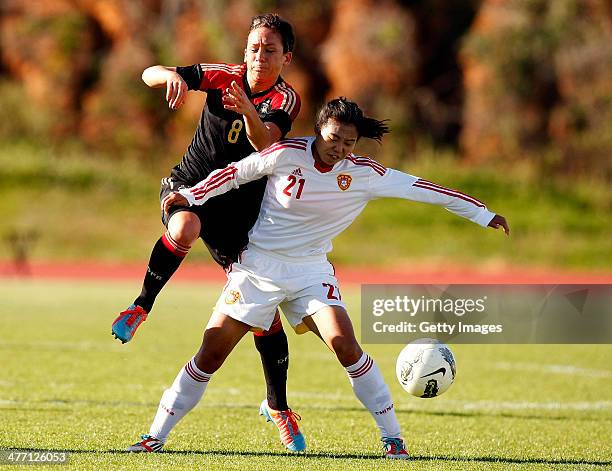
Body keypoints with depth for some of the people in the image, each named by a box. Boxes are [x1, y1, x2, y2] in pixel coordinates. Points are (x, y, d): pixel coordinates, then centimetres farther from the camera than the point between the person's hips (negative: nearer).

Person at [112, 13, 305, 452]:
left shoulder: (286, 100, -9)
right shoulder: (223, 76, -7)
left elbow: (264, 143, -29)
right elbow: (149, 75, -12)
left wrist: (248, 111, -50)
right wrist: (170, 75, -36)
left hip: (239, 207, 1)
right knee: (184, 229, -40)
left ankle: (279, 407, 15)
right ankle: (142, 307, -18)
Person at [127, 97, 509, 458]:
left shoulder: (364, 174, -8)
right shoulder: (287, 154, -13)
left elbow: (421, 189, -4)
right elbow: (236, 172, 0)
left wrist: (483, 214, -1)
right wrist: (191, 195, -10)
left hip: (311, 270, 1)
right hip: (259, 264, -1)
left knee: (346, 347, -20)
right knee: (210, 356, -6)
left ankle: (393, 437, -7)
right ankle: (157, 435, 7)